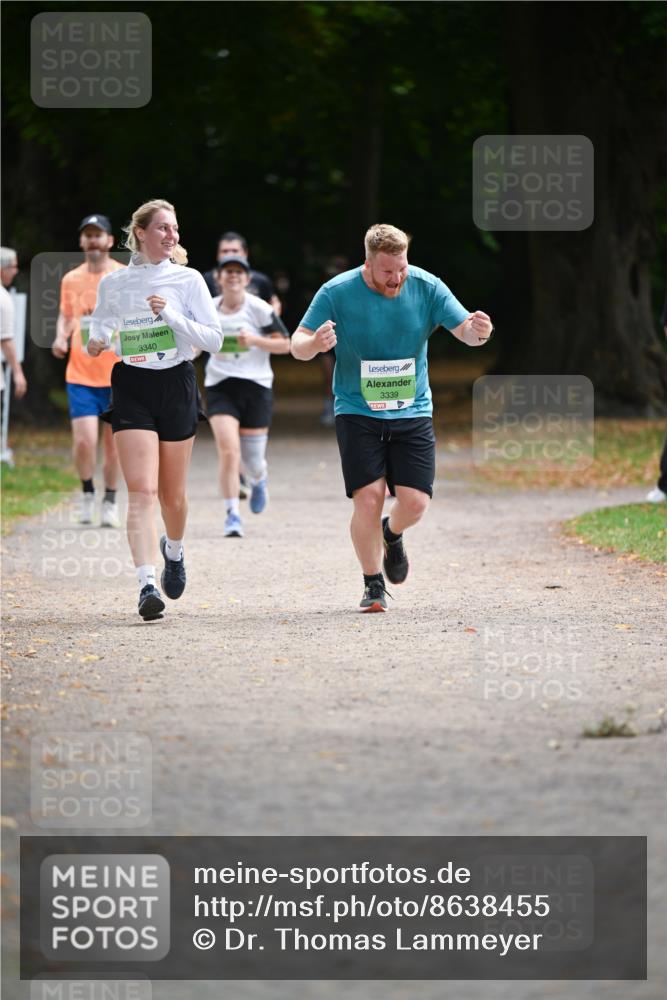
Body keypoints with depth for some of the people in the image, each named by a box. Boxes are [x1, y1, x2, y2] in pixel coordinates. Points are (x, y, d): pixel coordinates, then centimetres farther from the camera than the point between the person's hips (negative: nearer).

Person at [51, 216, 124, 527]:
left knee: (113, 442, 6)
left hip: (119, 374, -1)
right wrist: (61, 337, 1)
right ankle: (87, 493, 13)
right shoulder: (71, 280, 6)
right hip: (80, 374, 1)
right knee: (84, 440, -12)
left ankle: (110, 502, 23)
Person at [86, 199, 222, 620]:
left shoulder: (188, 279, 0)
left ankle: (174, 551, 43)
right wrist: (95, 344, -1)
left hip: (176, 385, 1)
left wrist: (172, 316, -16)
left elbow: (213, 338, -3)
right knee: (142, 490, -15)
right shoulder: (113, 283, 4)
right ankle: (147, 584, -23)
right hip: (132, 388, -1)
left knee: (173, 494, 11)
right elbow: (101, 325, 21)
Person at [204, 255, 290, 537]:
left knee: (252, 461, 6)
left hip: (256, 386, -1)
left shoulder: (259, 309, -4)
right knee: (228, 451, -18)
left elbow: (285, 344, -2)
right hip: (219, 386, 1)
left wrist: (255, 340, -16)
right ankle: (232, 515, -10)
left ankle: (259, 481, 45)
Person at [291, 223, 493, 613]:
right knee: (368, 498, -13)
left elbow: (465, 330, -7)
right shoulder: (337, 293, -10)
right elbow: (298, 344, -7)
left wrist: (478, 331, -32)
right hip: (357, 414, -2)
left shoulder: (427, 288, -6)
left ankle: (392, 534, 30)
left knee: (415, 503, -7)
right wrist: (314, 343, -32)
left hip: (413, 412, 2)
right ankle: (374, 585, 6)